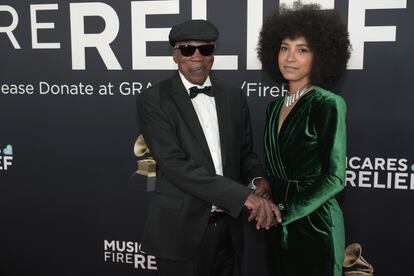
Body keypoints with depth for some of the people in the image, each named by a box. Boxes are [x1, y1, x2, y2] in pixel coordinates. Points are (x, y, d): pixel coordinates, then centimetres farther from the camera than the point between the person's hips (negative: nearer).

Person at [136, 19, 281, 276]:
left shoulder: (234, 97, 5)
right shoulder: (153, 100, -9)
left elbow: (245, 152, 12)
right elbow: (174, 164, -18)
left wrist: (260, 180, -12)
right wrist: (245, 196, -23)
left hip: (228, 227, 4)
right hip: (181, 230, -4)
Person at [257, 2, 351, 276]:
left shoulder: (328, 104, -13)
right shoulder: (275, 106, 7)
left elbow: (334, 178, -16)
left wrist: (283, 212, -16)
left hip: (313, 222, -6)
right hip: (278, 225, 6)